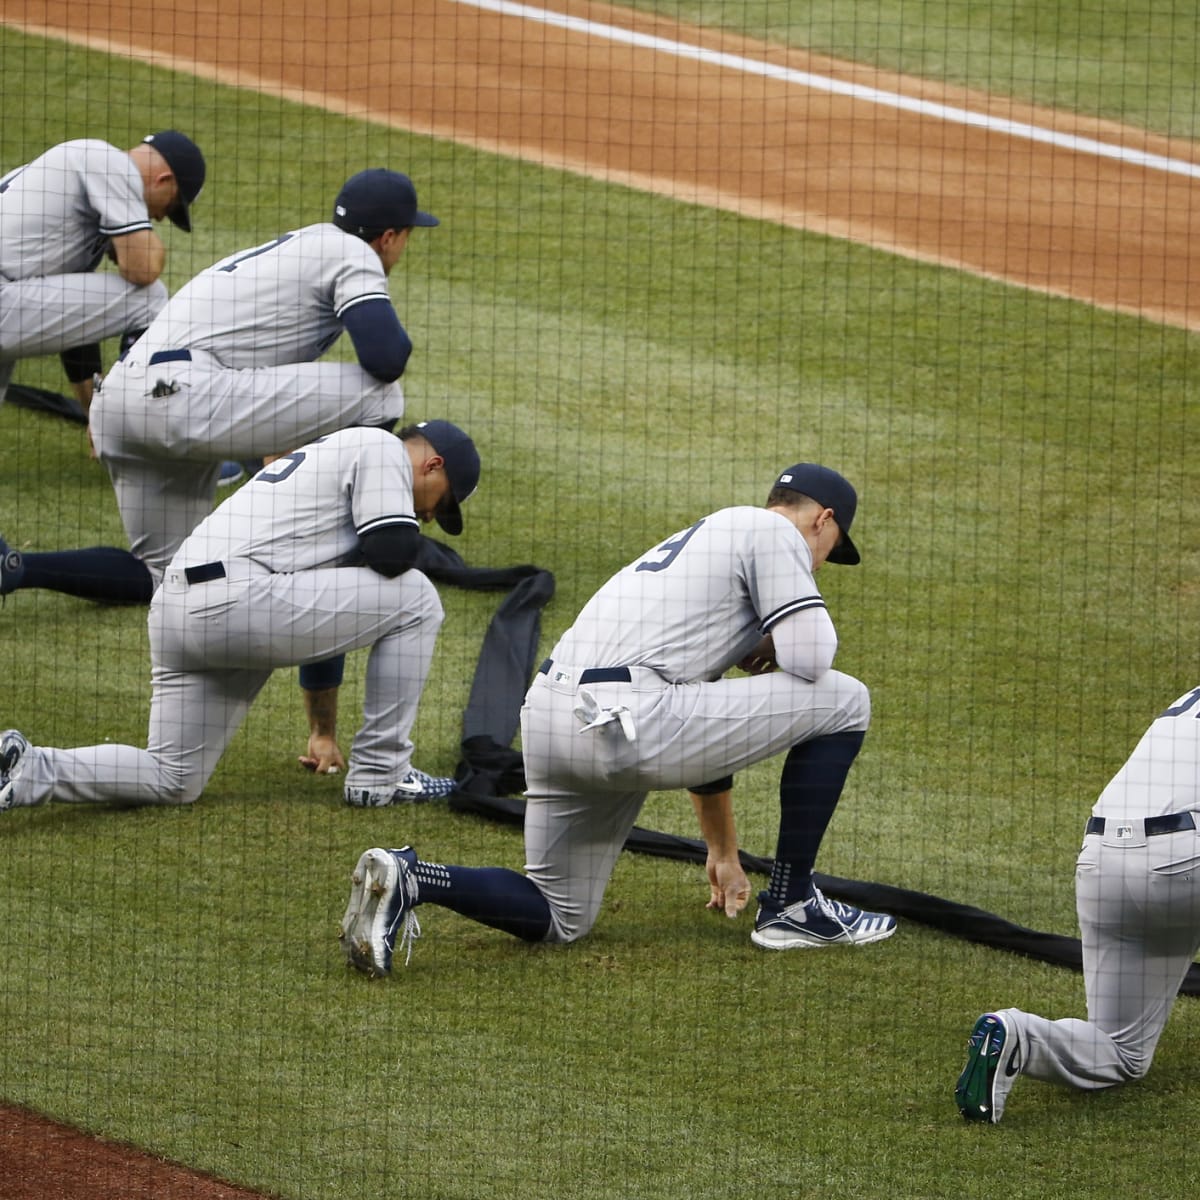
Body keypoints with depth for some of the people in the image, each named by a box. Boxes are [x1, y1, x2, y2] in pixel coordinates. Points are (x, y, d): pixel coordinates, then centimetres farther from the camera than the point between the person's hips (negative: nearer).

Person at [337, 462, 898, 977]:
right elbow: (809, 660, -7)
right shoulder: (775, 532, 6)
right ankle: (791, 906, 9)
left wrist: (724, 853, 41)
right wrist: (768, 652, 18)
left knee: (558, 917, 21)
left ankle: (408, 878, -2)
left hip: (547, 721, 9)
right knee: (842, 701, 3)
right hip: (625, 721, -9)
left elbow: (705, 733, 38)